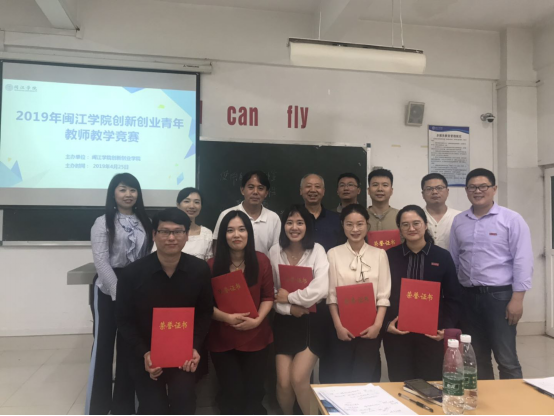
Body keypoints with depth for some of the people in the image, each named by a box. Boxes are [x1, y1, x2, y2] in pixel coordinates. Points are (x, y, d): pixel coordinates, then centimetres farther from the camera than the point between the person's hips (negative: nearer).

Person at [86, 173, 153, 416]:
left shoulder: (145, 223, 9)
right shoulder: (104, 222, -3)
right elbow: (101, 261, -11)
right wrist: (119, 292, -18)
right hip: (108, 289, -3)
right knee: (103, 344, 3)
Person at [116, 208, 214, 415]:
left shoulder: (200, 270, -9)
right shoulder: (132, 273, -13)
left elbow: (205, 312, 0)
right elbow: (124, 320, -5)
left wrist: (195, 347, -12)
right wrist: (143, 353, -16)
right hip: (145, 355, 0)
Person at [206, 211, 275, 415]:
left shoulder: (261, 261, -5)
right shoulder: (212, 265, -9)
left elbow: (268, 297, -2)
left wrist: (257, 320, -17)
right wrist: (227, 317, -22)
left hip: (255, 338, 1)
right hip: (222, 340, -1)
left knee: (254, 391, 14)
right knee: (232, 393, 11)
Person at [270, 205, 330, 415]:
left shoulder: (317, 250, -9)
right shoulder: (275, 252, -1)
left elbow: (321, 290, -21)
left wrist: (289, 296, -13)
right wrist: (289, 308, -16)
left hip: (313, 321, -2)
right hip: (285, 322, 3)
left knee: (298, 378, -9)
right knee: (283, 381, 1)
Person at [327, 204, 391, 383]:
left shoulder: (379, 254, 2)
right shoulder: (334, 254, -1)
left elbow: (384, 294, -1)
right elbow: (331, 294, -2)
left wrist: (378, 324, -10)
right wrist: (338, 325, -8)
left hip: (370, 327, 0)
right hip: (343, 327, 0)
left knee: (365, 377, 6)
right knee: (342, 376, 8)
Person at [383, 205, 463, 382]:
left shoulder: (443, 256, 3)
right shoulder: (389, 256, 1)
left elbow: (453, 299, 4)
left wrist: (447, 328, -8)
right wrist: (386, 324, -9)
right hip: (396, 334, 0)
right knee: (400, 385, 8)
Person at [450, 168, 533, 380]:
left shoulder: (511, 219, -4)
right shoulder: (458, 221, 8)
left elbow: (522, 262, -8)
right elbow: (452, 260, 12)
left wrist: (517, 298, -13)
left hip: (500, 295, -4)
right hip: (468, 296, 5)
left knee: (506, 359, 2)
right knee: (477, 358, 15)